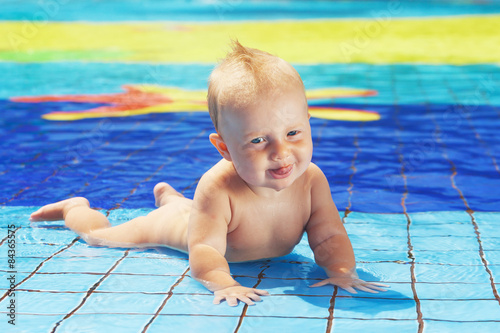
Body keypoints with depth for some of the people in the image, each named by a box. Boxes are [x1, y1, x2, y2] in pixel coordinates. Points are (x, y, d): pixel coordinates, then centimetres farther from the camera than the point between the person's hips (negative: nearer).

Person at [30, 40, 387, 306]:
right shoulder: (219, 188, -49)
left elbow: (329, 237, -30)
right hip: (179, 228, -4)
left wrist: (341, 270, -49)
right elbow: (204, 250, -51)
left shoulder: (311, 181, -35)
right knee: (101, 236, 18)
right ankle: (76, 208, 50)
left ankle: (168, 194, 70)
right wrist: (223, 283, -69)